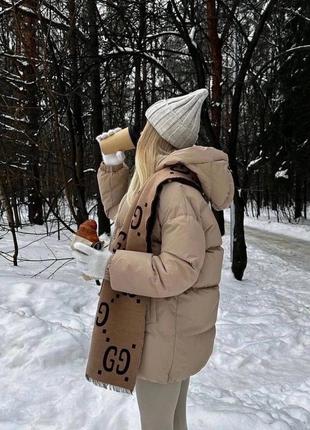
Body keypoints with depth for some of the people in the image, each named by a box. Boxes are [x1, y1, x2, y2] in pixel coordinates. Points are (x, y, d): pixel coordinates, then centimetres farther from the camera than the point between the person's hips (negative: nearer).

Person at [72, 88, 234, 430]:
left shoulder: (176, 190, -26)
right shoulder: (163, 182, 6)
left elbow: (177, 271, -29)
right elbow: (118, 211, 18)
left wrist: (109, 266, -27)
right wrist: (113, 165, 7)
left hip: (166, 329, -9)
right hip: (174, 324, 9)